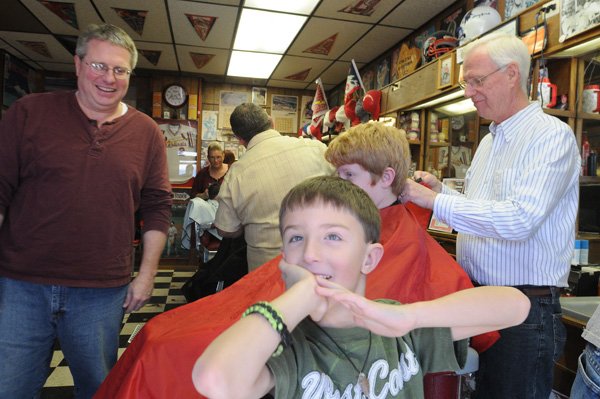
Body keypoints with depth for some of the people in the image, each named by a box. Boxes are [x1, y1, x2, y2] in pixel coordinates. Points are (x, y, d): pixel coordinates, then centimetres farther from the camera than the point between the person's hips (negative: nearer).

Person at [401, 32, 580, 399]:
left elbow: (520, 220, -26)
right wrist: (441, 189, 4)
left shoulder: (552, 135, -13)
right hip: (477, 299, 7)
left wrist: (435, 201, -23)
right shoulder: (489, 141, 13)